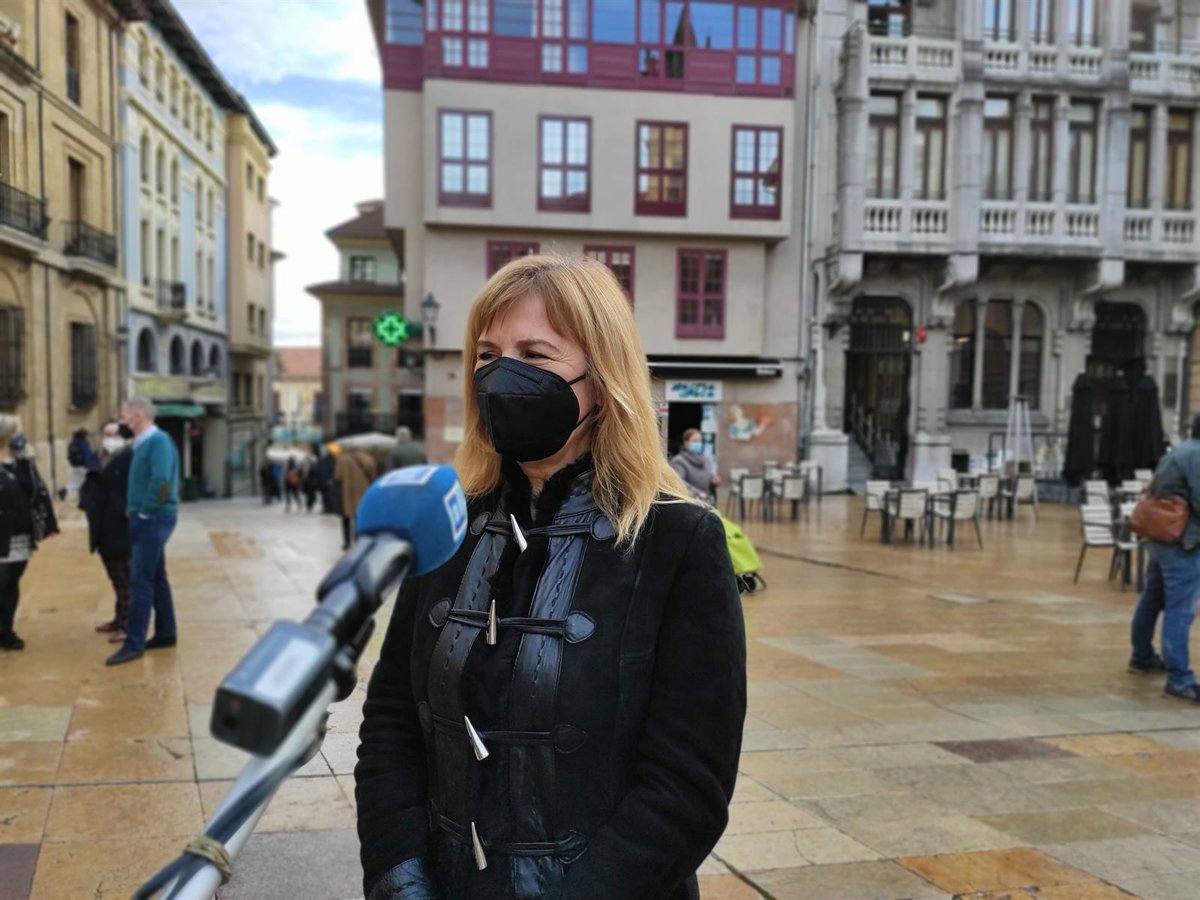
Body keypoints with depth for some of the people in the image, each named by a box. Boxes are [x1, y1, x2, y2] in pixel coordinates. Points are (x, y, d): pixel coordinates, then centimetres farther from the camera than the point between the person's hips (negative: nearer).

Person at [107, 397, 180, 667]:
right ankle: (165, 633, 21)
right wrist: (133, 509, 7)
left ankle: (134, 643, -5)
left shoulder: (159, 440, -15)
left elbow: (162, 481, -25)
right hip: (145, 519, 9)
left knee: (140, 580, -8)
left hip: (154, 518, -9)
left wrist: (145, 511, -17)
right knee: (156, 578, 14)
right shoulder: (143, 443, 13)